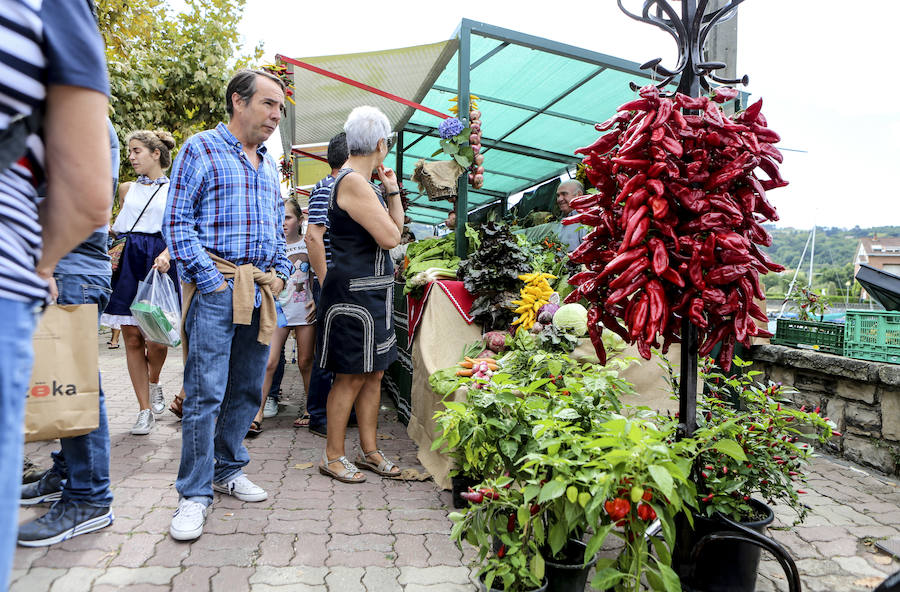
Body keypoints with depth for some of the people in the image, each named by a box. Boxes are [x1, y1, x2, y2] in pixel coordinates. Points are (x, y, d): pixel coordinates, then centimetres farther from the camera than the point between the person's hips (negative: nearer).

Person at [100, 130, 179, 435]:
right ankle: (145, 410, 7)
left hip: (159, 262, -4)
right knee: (132, 338, -1)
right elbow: (117, 229, 26)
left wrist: (166, 255, -19)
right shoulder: (126, 189, 19)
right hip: (128, 263, 4)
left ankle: (154, 383, 24)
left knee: (155, 338, -9)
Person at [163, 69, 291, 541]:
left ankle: (227, 470, 27)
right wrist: (208, 277, -14)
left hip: (261, 290, 7)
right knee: (205, 393, -6)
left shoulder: (269, 165, 20)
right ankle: (195, 493, 5)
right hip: (215, 288, -6)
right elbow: (177, 222, -6)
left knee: (247, 390, 12)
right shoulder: (201, 149, 0)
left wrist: (281, 271, 11)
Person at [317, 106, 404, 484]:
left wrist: (393, 191, 9)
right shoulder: (353, 183, -16)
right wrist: (390, 193, 1)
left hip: (372, 290, 10)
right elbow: (390, 237, -18)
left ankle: (369, 450, 25)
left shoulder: (362, 182, 16)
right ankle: (333, 457, 13)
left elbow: (395, 228, 18)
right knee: (351, 377, -1)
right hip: (353, 292, -10)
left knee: (374, 374, 13)